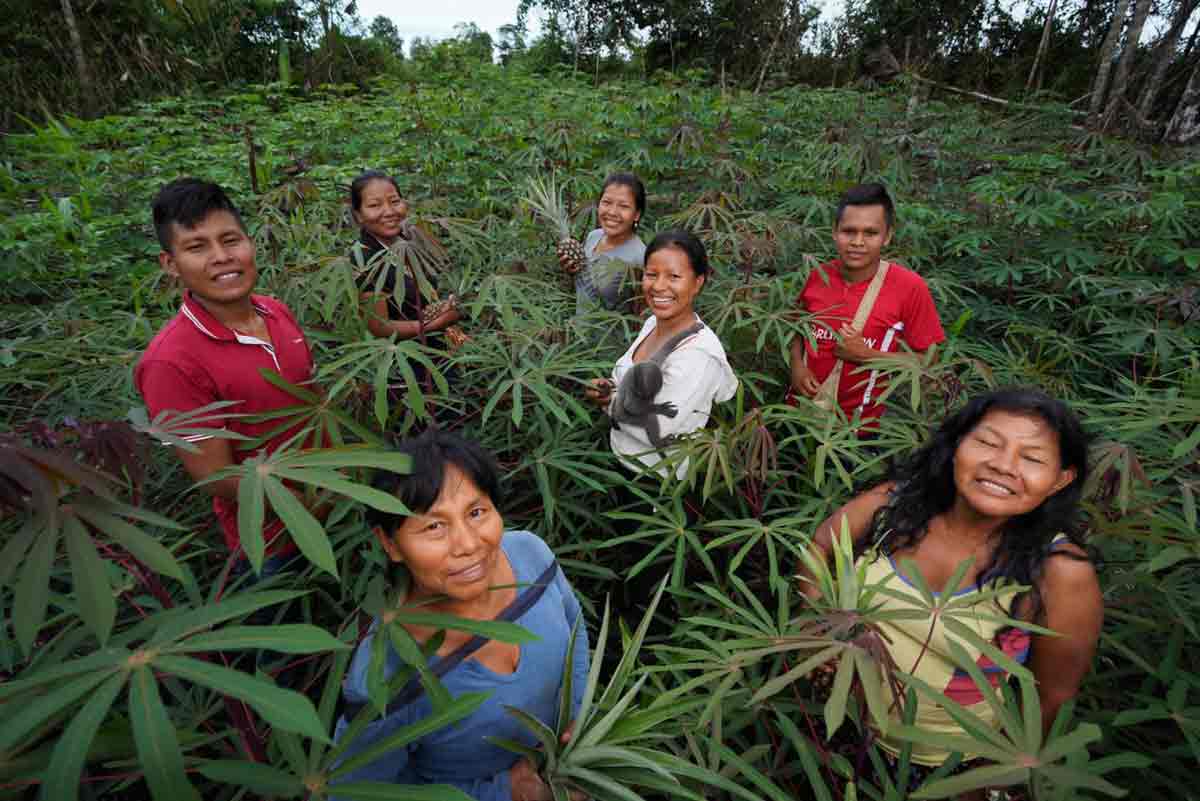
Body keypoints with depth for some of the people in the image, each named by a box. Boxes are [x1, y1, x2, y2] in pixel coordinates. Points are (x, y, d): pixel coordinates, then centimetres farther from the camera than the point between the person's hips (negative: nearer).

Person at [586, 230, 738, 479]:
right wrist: (608, 387, -10)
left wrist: (609, 401, -15)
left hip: (655, 479, -7)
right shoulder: (653, 321, -3)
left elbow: (655, 432, -28)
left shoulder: (698, 355, -30)